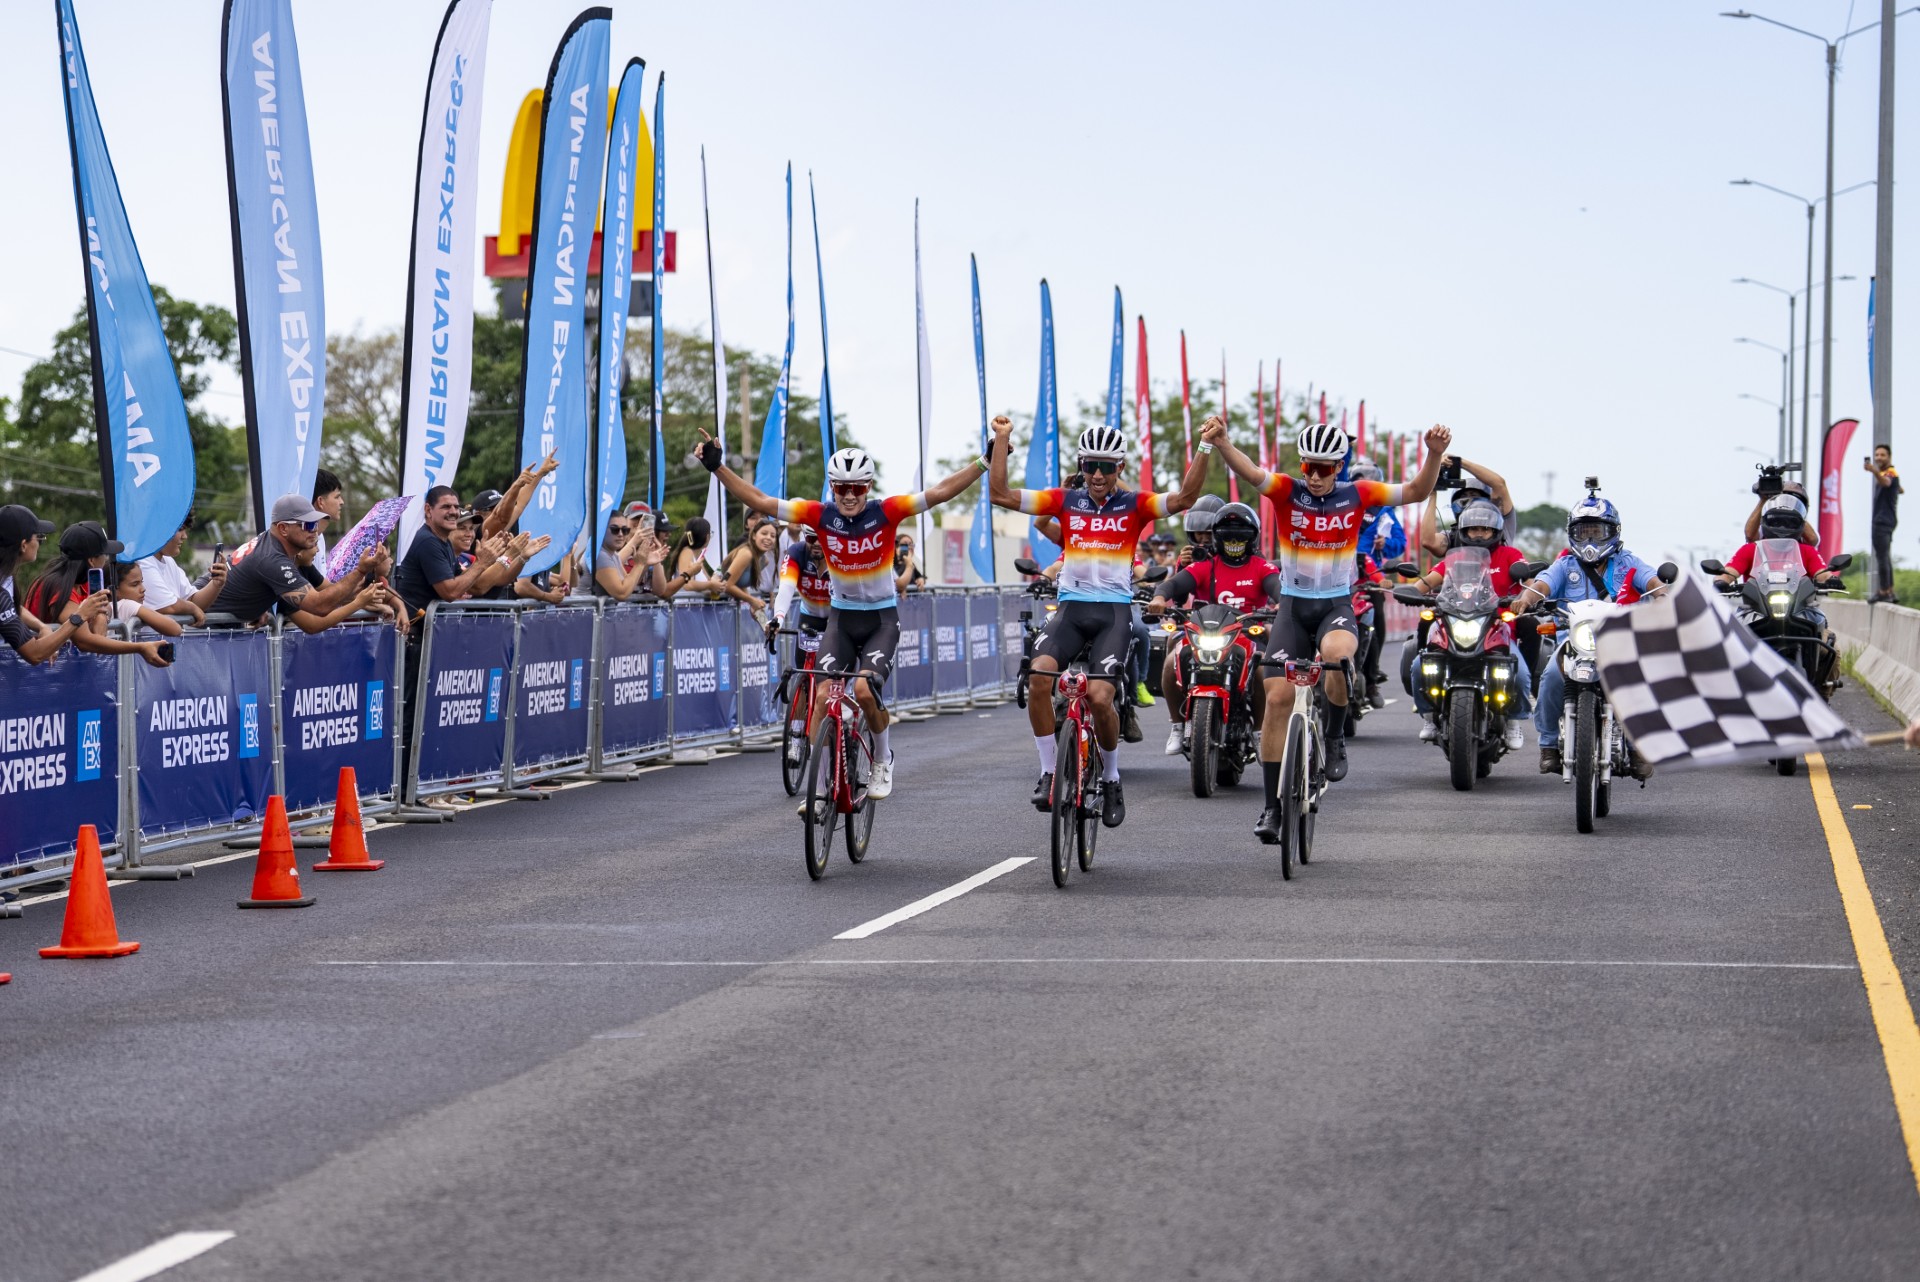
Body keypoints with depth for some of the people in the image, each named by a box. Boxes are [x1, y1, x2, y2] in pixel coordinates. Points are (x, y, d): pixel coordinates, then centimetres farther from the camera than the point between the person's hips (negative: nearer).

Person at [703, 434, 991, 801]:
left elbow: (940, 493, -21)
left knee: (864, 688, -23)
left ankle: (883, 760, 6)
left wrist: (986, 461, -29)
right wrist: (717, 467, -20)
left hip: (882, 618, -2)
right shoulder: (821, 515, -10)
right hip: (841, 617, 2)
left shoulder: (886, 512, -14)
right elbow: (759, 501, -12)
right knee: (822, 695, -13)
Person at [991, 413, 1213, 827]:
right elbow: (1000, 494, 5)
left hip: (1114, 610, -2)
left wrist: (1205, 448, -20)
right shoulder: (1066, 501, 9)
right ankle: (1049, 771, -10)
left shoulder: (1134, 505, 4)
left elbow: (1184, 498, -11)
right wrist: (1002, 440, -1)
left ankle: (1111, 779, 6)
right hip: (1071, 606, 2)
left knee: (1100, 696, -20)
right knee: (1039, 676, -25)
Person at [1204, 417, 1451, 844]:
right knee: (1278, 696, -8)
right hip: (1293, 605, 1)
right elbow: (1251, 473, -22)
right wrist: (1222, 444, -42)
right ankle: (1273, 806, 1)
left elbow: (1416, 492, -6)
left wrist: (1434, 455, -24)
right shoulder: (1288, 491, -5)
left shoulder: (1356, 495, -2)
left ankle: (1334, 737, -7)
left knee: (1337, 654, -36)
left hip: (1337, 605, -1)